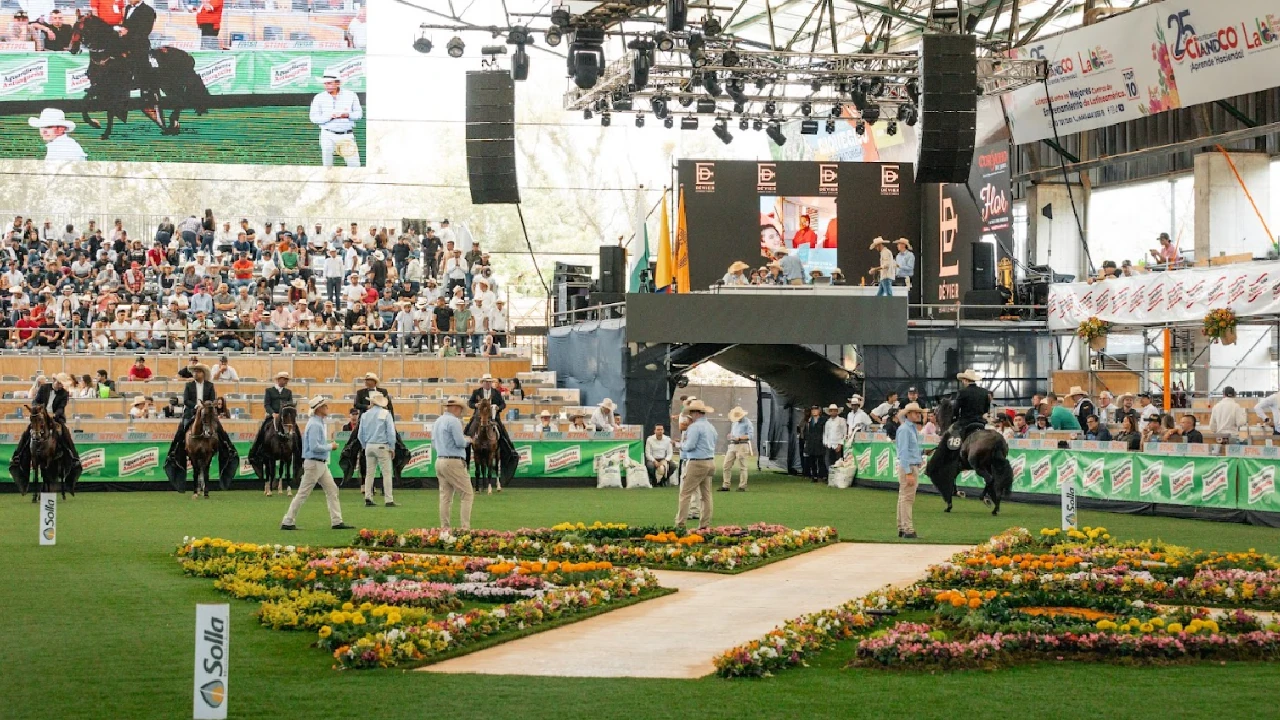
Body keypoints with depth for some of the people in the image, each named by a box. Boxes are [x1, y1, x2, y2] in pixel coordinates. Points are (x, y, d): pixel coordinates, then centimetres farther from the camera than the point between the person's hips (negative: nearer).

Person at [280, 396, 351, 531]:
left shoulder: (321, 423, 13)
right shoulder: (314, 424, -18)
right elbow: (314, 447, -25)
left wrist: (329, 445, 7)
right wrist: (330, 446, -13)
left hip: (322, 464, 10)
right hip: (314, 463, -10)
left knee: (332, 490, 7)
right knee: (303, 494, -4)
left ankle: (337, 521, 8)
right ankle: (287, 522, 3)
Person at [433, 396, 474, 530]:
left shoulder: (437, 422, 14)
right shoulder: (454, 421, -12)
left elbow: (433, 443, 21)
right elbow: (460, 442, -18)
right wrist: (468, 440, 4)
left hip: (440, 461, 9)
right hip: (453, 462, -9)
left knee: (445, 496, 10)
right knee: (468, 494, -3)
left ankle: (444, 527, 7)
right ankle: (464, 527, -9)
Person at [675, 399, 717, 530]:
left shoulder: (695, 427, -12)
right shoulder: (711, 427, 15)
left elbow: (689, 446, -19)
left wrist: (682, 444, 4)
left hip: (696, 464, -8)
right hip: (710, 462, 9)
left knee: (685, 493, -5)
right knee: (706, 494, 9)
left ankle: (680, 524, -8)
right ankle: (705, 524, 8)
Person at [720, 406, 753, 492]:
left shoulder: (747, 422, -4)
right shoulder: (734, 422, 19)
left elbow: (751, 435, -11)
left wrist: (739, 438, -18)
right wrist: (730, 436, 5)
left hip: (742, 445, -7)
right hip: (732, 445, 7)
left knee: (742, 467, -5)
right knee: (726, 465, 2)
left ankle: (742, 486, 0)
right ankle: (725, 486, 7)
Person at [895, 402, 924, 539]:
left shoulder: (913, 429, 15)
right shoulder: (904, 429, -13)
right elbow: (904, 452, -18)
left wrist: (923, 452, 5)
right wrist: (908, 473, -22)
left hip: (914, 466, 10)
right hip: (908, 467, -10)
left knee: (904, 497, 13)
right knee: (907, 498, -9)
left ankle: (902, 528, 19)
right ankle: (908, 530, -9)